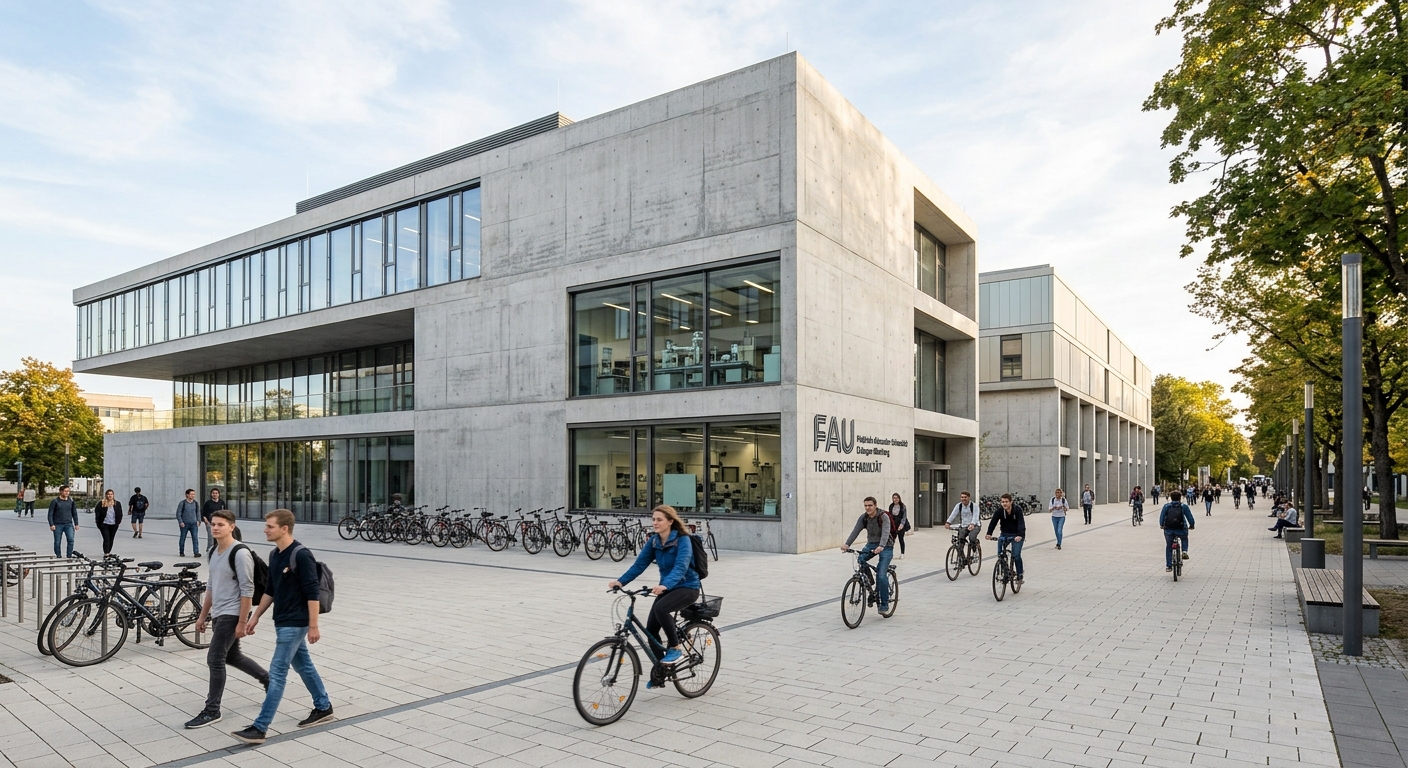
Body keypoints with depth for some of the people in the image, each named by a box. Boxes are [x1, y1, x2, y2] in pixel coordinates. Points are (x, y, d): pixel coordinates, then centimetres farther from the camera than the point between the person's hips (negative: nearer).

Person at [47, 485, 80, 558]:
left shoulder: (71, 501, 7)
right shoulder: (55, 502, -2)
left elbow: (74, 513, 14)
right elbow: (50, 514, -2)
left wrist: (76, 524, 12)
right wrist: (51, 524, -11)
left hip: (68, 524, 1)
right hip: (58, 525, -1)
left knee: (71, 540, -12)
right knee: (57, 542, 5)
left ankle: (69, 556, -5)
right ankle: (58, 556, 17)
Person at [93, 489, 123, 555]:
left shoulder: (117, 503, 5)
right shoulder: (101, 503, -3)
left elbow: (120, 514, 9)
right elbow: (97, 513, -1)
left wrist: (118, 522, 4)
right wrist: (98, 523, -5)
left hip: (114, 525, 3)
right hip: (104, 524, -3)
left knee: (111, 539, 10)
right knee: (106, 539, -10)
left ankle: (108, 552, 23)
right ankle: (106, 553, -10)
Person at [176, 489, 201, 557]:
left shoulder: (196, 503, 7)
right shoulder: (182, 503, -3)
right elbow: (178, 513, -3)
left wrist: (198, 521, 7)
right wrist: (180, 522, -11)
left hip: (194, 524, 2)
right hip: (184, 524, -2)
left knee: (195, 538, -9)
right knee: (183, 538, 10)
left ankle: (196, 552, -13)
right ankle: (182, 552, 24)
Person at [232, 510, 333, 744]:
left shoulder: (301, 555, -20)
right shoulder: (274, 555, 7)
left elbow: (313, 593, -20)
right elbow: (271, 591, 18)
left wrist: (313, 626, -21)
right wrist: (256, 617, 17)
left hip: (295, 623, -9)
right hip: (282, 622, 9)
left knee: (277, 672, -6)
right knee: (303, 665, 18)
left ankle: (260, 728, -1)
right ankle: (323, 707, 30)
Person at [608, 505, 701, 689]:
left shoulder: (683, 540, -20)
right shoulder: (654, 541, 0)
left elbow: (681, 567, -33)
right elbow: (639, 564, -6)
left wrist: (665, 585, -50)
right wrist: (621, 581, -21)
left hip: (687, 587, -7)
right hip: (666, 588, 7)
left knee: (660, 608, -33)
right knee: (651, 628, -3)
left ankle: (675, 648, -12)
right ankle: (658, 672, 15)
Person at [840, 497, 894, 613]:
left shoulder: (883, 517, -20)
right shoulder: (863, 517, -6)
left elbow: (885, 533, -34)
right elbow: (855, 531, -16)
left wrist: (881, 546, -52)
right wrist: (847, 544, -32)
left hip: (885, 546, -5)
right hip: (871, 544, 5)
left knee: (881, 575, -17)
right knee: (860, 560, -26)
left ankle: (885, 604, -1)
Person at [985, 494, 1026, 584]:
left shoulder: (1017, 511, -18)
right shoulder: (1000, 511, -11)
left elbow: (1021, 524, -28)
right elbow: (993, 522, -20)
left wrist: (1020, 535, -45)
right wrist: (989, 533, -37)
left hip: (1017, 536, -3)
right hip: (1005, 534, 3)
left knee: (1016, 555, -12)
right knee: (999, 553, -13)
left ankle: (1019, 576, 5)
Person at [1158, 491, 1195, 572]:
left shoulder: (1166, 506, 3)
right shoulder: (1184, 507, 2)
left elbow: (1161, 517, 4)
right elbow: (1190, 517, 3)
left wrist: (1161, 525, 21)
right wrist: (1191, 526, 20)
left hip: (1168, 530, 1)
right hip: (1181, 529, 0)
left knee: (1168, 547, 14)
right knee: (1184, 539, 34)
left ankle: (1168, 566, 15)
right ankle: (1184, 551, 10)